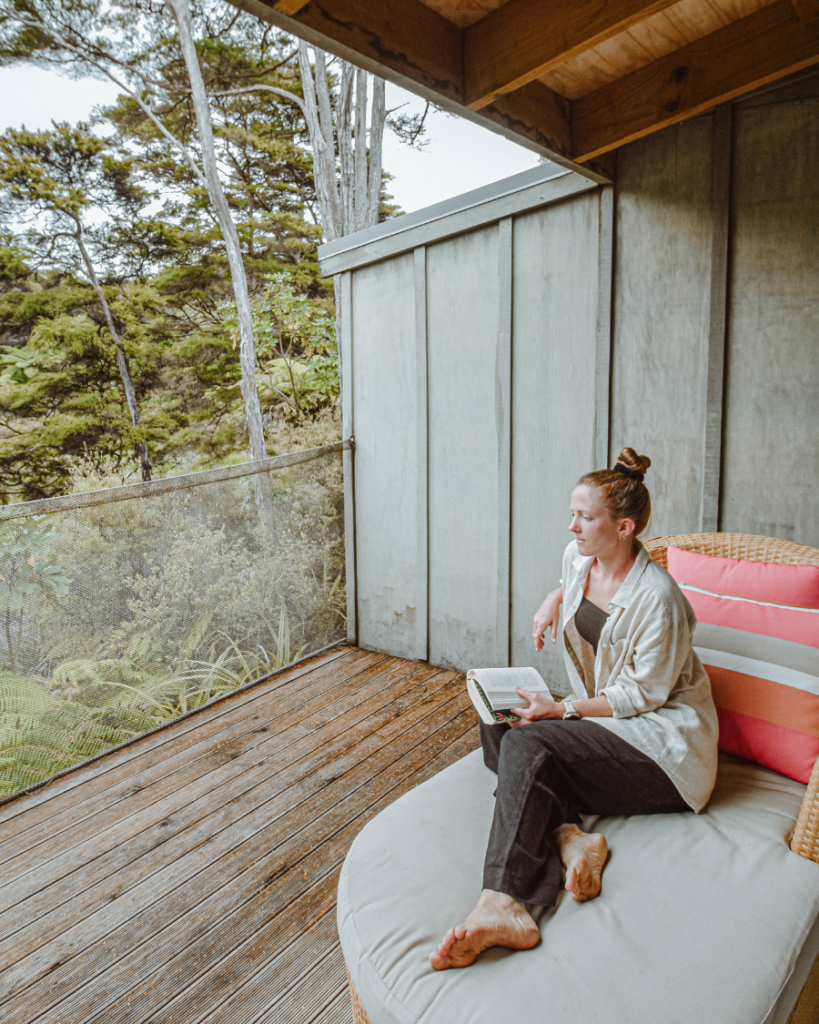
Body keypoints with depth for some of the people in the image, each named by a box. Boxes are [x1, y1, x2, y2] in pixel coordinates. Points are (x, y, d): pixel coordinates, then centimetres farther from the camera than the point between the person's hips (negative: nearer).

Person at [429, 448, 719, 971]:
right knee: (495, 727, -10)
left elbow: (643, 694, -18)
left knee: (529, 743, -29)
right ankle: (570, 836, -24)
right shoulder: (579, 557, 0)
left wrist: (563, 709, -20)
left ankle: (502, 906, -33)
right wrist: (554, 599, 5)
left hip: (663, 742, -9)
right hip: (600, 715, 9)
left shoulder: (656, 596, -23)